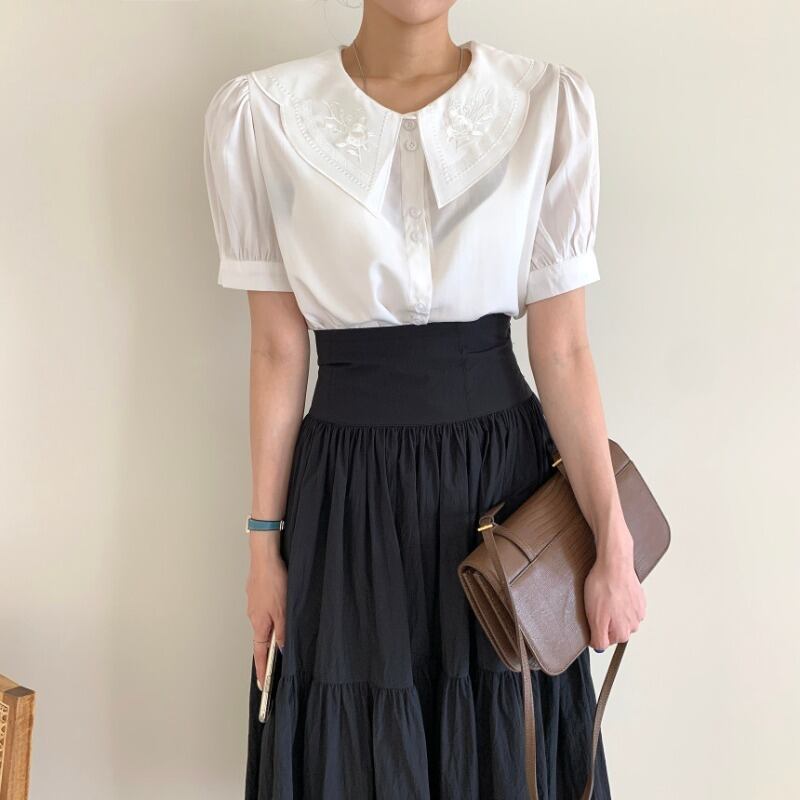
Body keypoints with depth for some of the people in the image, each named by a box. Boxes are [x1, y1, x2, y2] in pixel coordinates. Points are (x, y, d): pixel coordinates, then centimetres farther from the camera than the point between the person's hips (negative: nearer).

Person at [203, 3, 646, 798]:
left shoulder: (551, 102, -6)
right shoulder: (258, 113, -6)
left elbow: (561, 349, -5)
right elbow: (277, 349, -2)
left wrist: (614, 546, -6)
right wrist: (264, 540, 1)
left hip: (503, 467, 1)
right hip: (350, 486, 0)